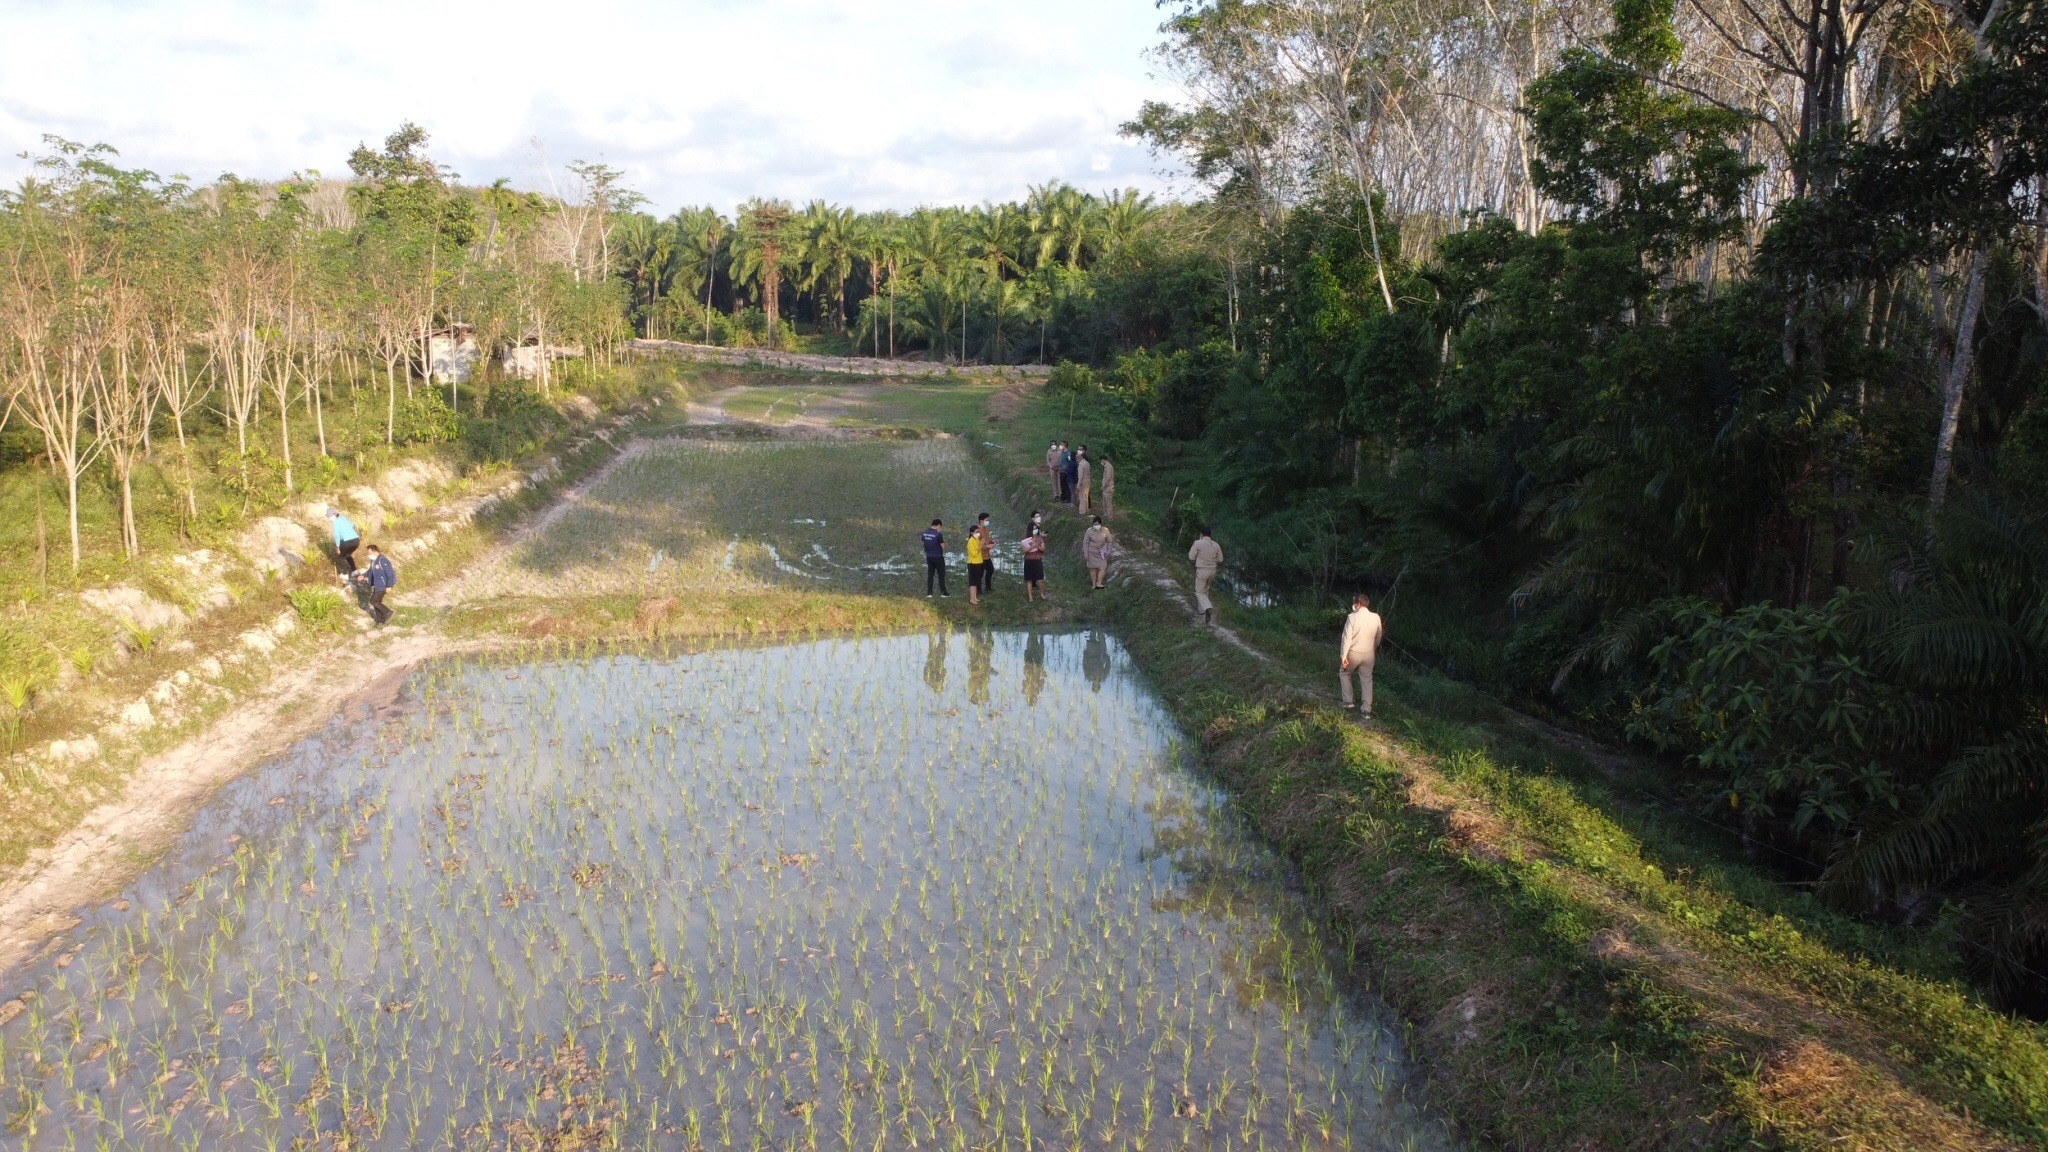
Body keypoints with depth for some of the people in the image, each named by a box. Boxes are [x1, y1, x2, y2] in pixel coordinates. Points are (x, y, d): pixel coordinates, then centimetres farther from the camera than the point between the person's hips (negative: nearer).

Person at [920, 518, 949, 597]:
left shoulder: (924, 533, 0)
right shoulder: (938, 534, -19)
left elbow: (923, 543, 12)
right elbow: (943, 546, -13)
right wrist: (944, 543, 7)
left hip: (929, 557, 5)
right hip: (938, 557, -5)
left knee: (930, 575, 11)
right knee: (941, 575, 6)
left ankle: (929, 593, 10)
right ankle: (943, 592, 10)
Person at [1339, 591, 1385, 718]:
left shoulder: (1352, 617, -18)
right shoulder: (1376, 618, -5)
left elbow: (1347, 638, -19)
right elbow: (1378, 637, 9)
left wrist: (1343, 656, -14)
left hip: (1353, 653, -3)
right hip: (1369, 654, 3)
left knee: (1344, 674, 22)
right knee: (1367, 680, 11)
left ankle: (1347, 701, 23)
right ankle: (1366, 710, 9)